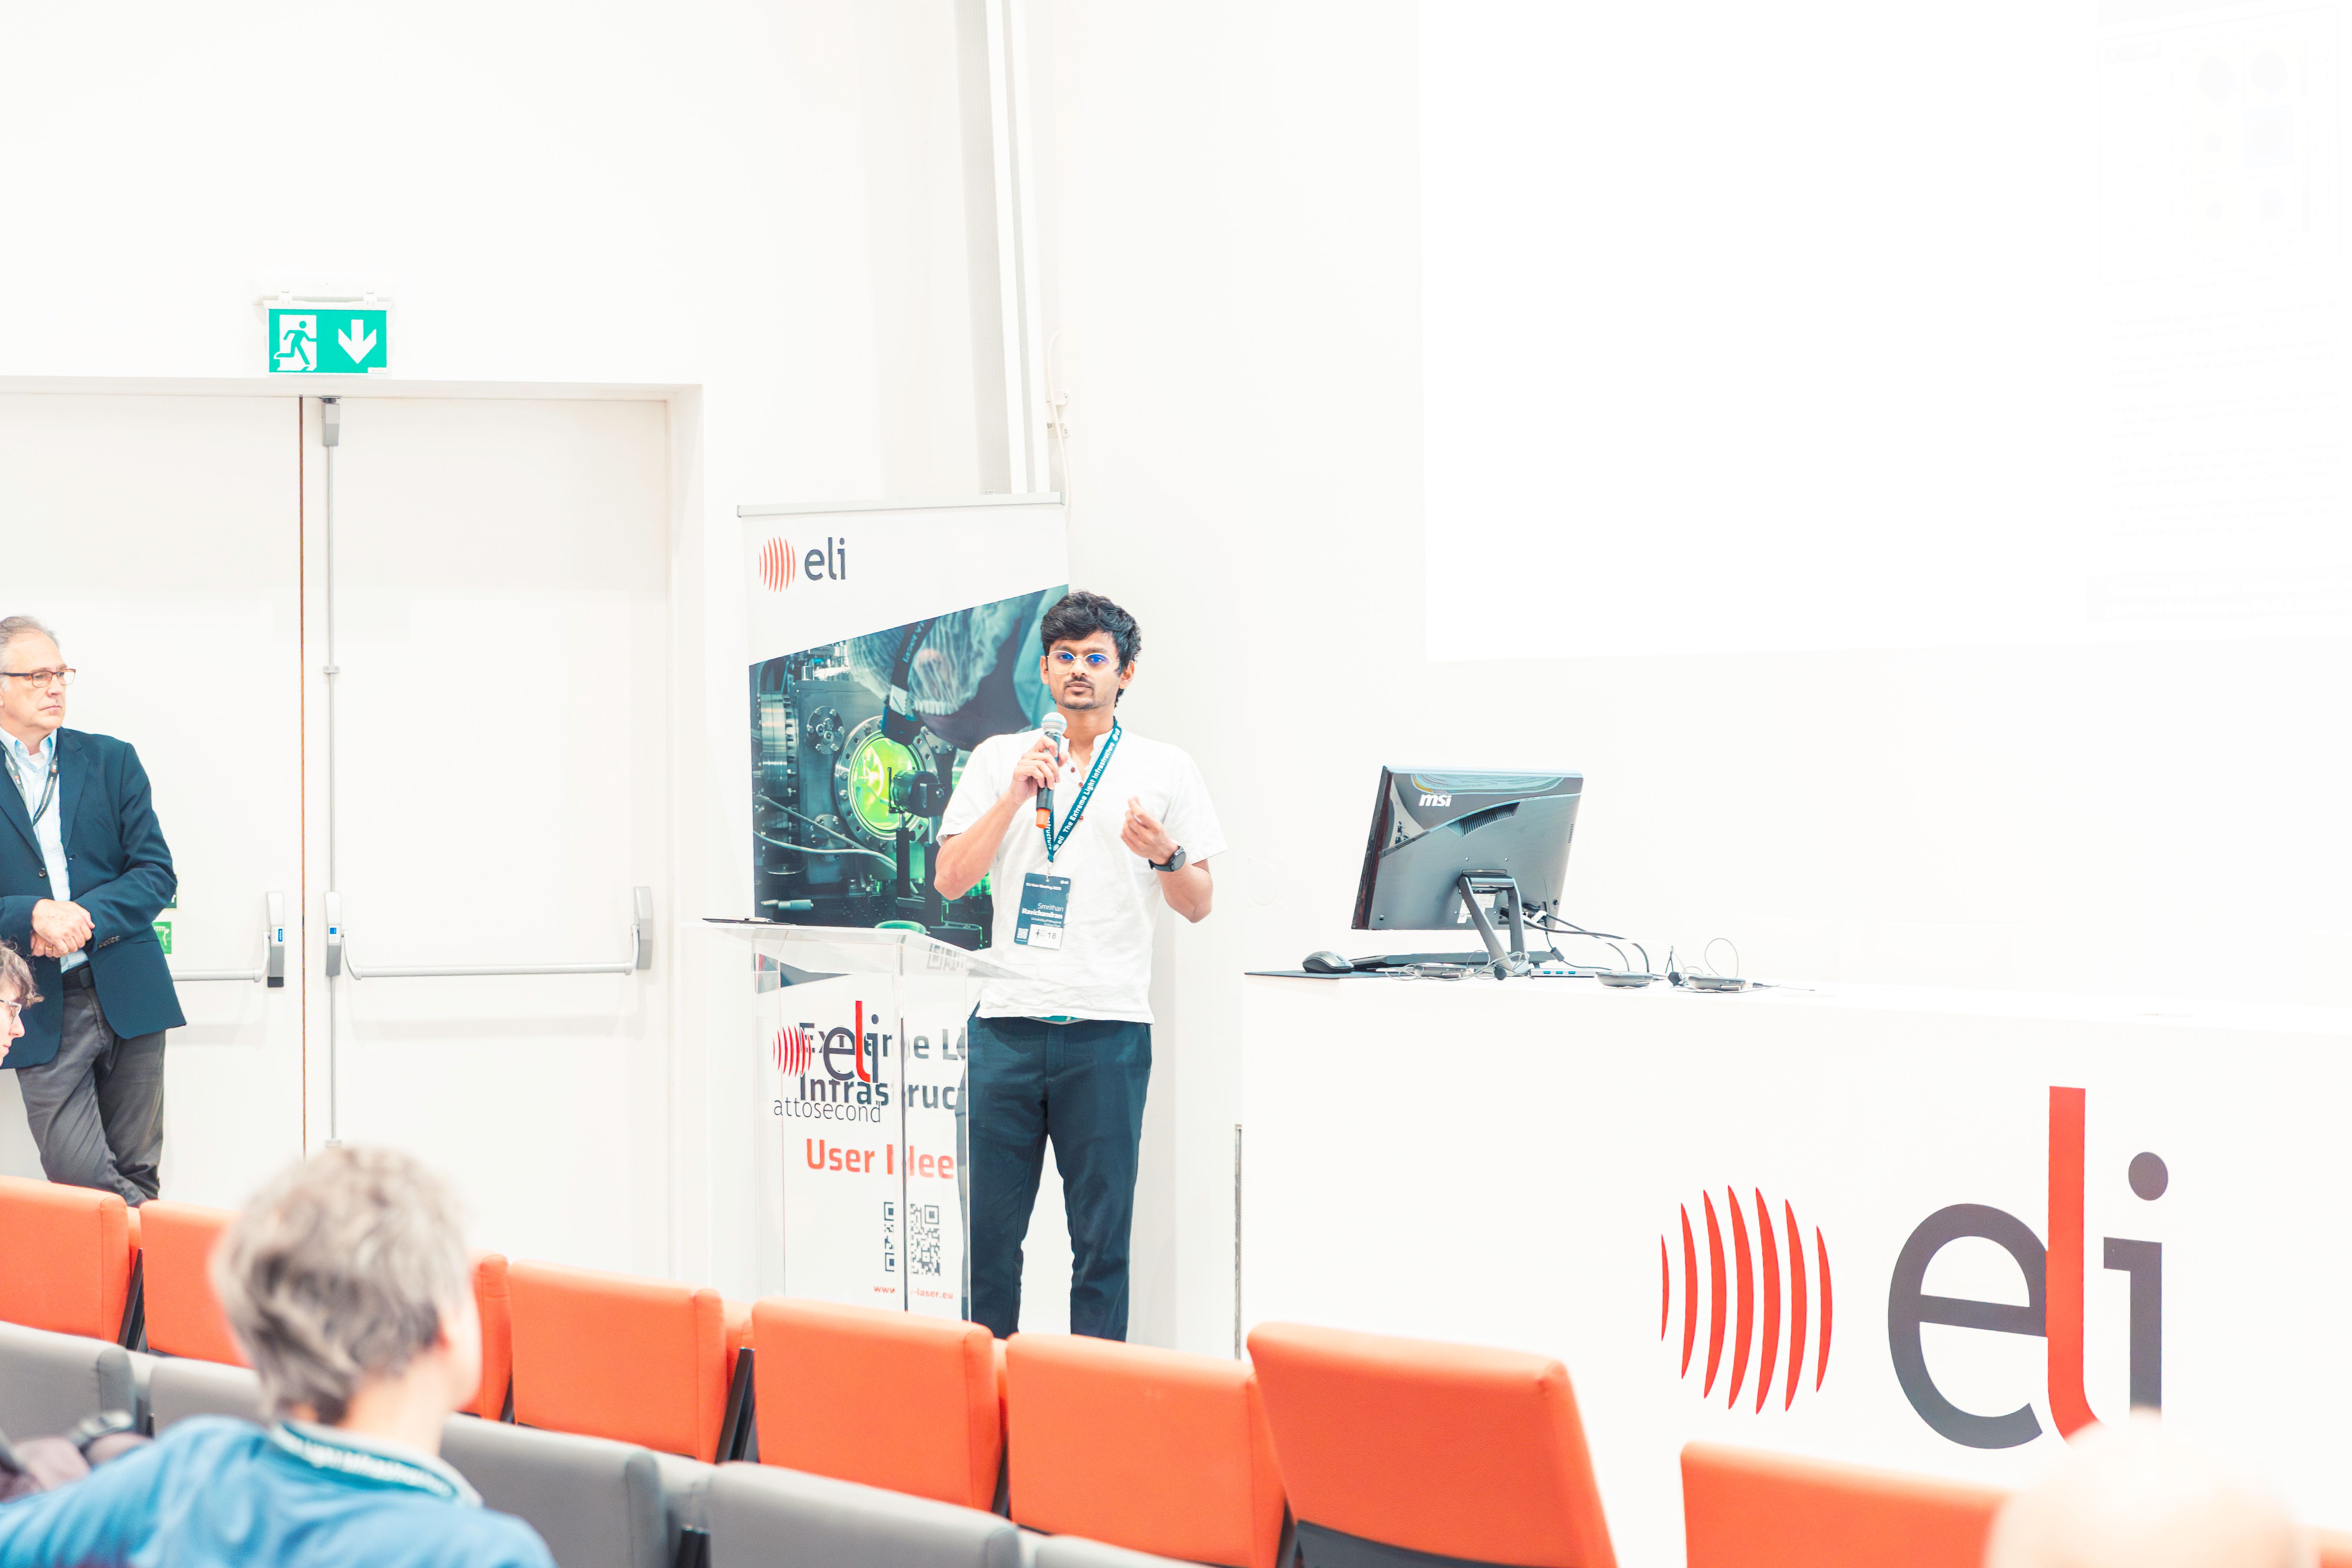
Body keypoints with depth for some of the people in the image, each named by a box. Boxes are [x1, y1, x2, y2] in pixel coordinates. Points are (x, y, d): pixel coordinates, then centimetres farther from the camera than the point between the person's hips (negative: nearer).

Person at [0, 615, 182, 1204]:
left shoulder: (111, 760, 10)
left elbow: (158, 874, 5)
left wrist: (87, 919, -11)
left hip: (129, 998, 2)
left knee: (136, 1176, 5)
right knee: (81, 1180, -11)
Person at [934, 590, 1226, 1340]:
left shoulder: (1166, 770, 8)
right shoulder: (998, 760, 12)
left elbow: (1198, 907, 7)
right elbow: (951, 879, 3)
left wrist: (1164, 854, -14)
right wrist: (1016, 795, -8)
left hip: (1108, 1026, -1)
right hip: (1007, 1023, 2)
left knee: (1102, 1235, 0)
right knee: (986, 1227, 2)